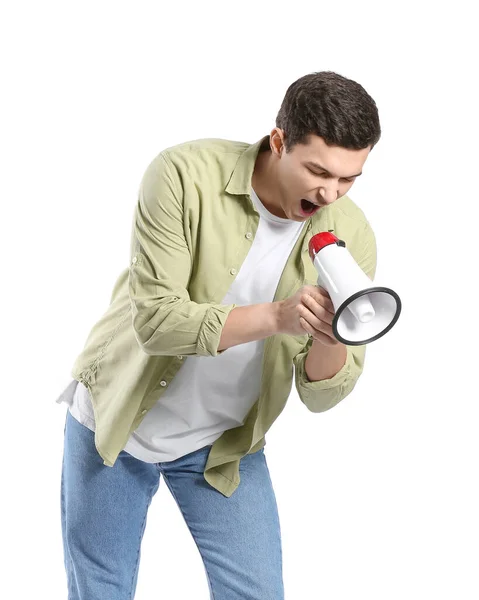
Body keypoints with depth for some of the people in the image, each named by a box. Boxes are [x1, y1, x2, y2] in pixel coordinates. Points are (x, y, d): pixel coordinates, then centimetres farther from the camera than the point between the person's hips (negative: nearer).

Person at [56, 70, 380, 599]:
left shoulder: (352, 237, -14)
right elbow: (154, 319, -27)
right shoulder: (185, 175, -23)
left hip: (223, 446, 2)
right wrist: (274, 316, -39)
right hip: (115, 422, -1)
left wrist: (331, 340, -34)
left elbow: (320, 395, -12)